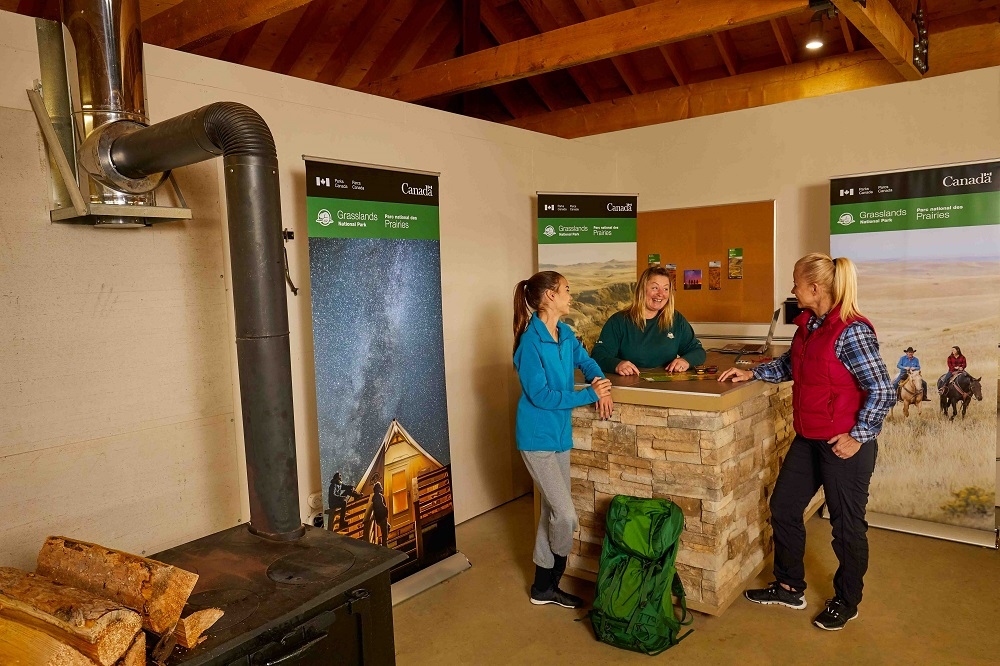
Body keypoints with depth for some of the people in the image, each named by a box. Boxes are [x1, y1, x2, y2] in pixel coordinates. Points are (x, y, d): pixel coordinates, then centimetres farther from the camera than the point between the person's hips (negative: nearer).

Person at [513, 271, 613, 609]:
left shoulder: (565, 334, 4)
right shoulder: (530, 342, -20)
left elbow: (585, 360, 19)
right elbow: (540, 395, -21)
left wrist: (600, 381, -3)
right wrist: (589, 395, -19)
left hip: (560, 433, 8)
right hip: (537, 437, -8)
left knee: (553, 512, 14)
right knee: (566, 515, -8)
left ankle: (544, 585, 28)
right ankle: (549, 584, 17)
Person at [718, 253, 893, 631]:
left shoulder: (851, 332, -21)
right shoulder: (809, 324, 4)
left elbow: (883, 392, -21)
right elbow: (789, 366, 21)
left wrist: (857, 436, -18)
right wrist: (752, 374, 11)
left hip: (843, 445, -9)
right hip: (808, 439, 9)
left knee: (847, 524, 10)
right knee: (783, 507, 16)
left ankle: (846, 602, 32)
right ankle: (789, 587, 34)